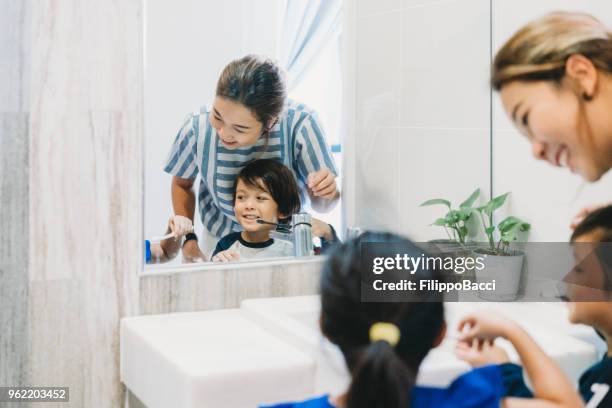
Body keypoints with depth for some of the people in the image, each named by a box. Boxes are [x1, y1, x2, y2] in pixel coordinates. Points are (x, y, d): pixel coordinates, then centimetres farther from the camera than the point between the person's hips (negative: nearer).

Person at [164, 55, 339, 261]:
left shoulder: (301, 124, -29)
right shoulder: (197, 128, -24)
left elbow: (319, 205, -17)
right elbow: (182, 184, -2)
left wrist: (327, 194, -39)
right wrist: (188, 239, -11)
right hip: (221, 240, 1)